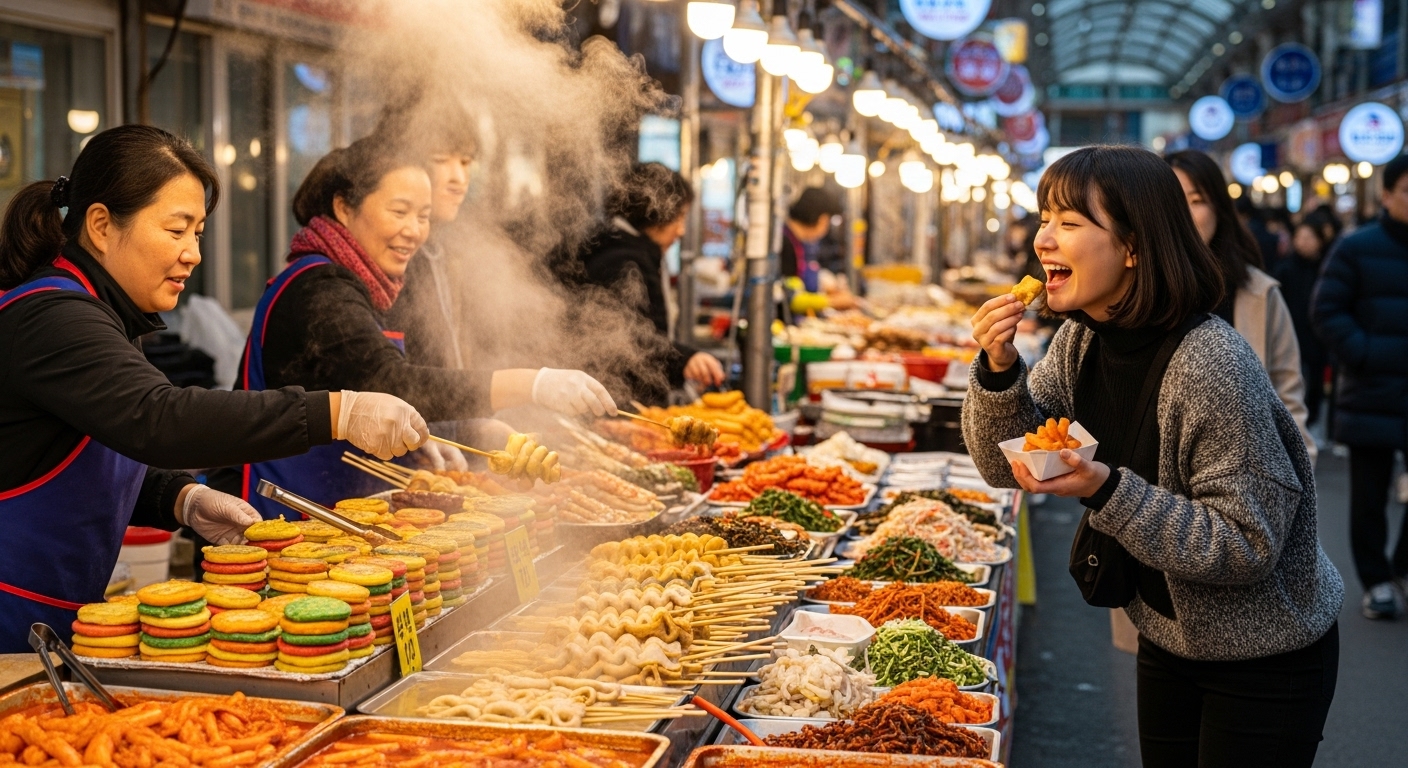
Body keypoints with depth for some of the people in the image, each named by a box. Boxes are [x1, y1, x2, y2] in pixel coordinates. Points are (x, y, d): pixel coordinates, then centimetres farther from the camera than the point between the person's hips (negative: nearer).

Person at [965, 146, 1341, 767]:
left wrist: (1106, 491, -37)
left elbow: (1249, 546, -28)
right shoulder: (1081, 341, -5)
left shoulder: (1212, 365, -30)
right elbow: (1009, 466, -3)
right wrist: (999, 370, -20)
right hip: (1168, 637, 7)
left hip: (1266, 659, -7)